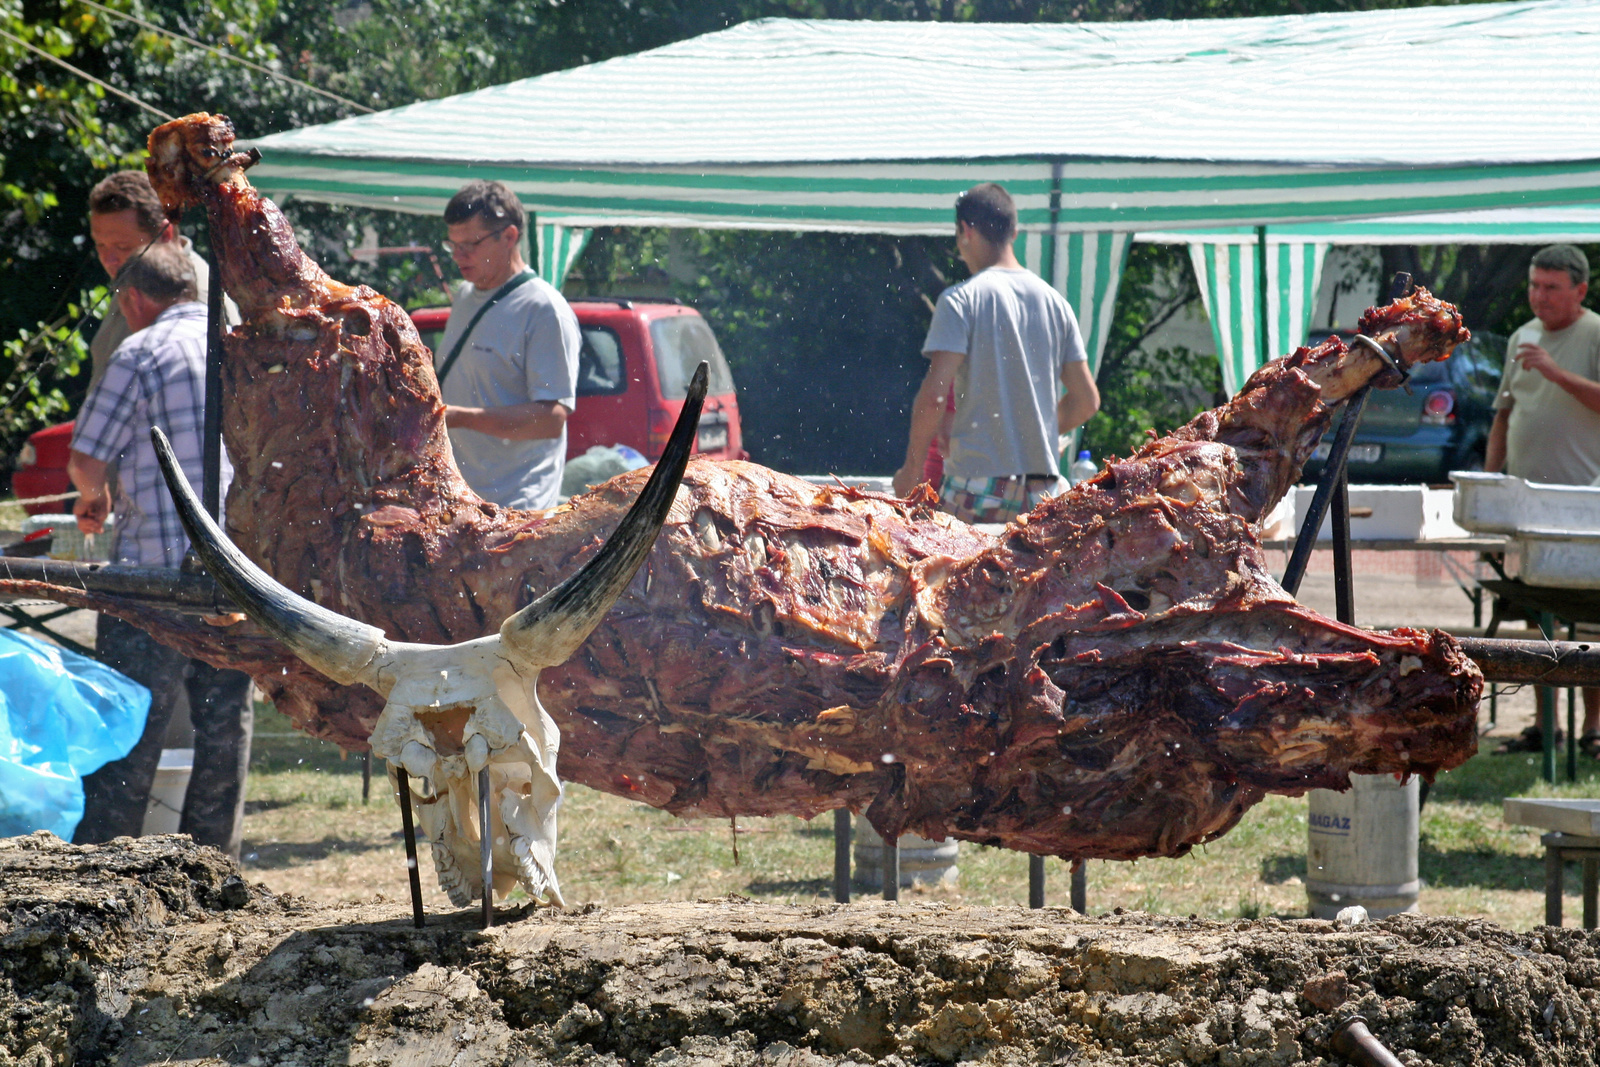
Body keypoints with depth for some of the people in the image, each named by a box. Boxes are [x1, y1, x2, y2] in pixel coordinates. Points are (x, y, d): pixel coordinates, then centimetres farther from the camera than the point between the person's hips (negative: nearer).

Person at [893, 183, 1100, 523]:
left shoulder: (961, 300, -5)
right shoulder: (1055, 302, 12)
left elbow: (934, 394, -13)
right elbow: (1087, 399, 14)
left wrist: (912, 469, -2)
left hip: (979, 485, -5)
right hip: (1043, 490, 5)